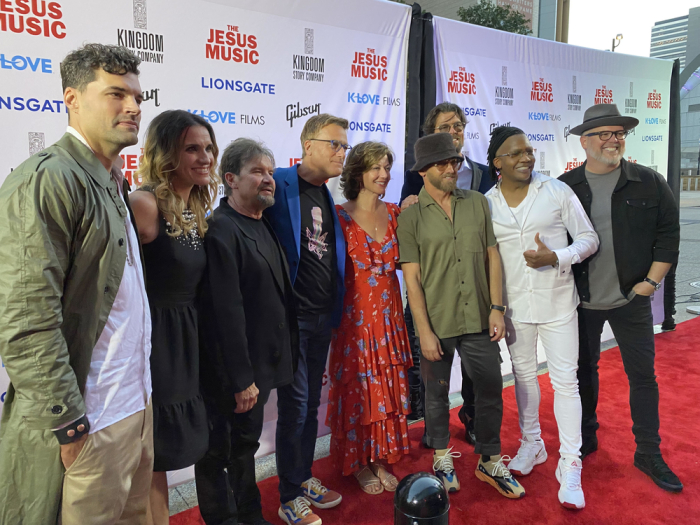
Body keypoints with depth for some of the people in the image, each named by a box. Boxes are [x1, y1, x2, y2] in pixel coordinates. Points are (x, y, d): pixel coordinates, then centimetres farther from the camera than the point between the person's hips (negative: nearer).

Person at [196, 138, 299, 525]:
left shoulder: (264, 226, 9)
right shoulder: (221, 229, -19)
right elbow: (227, 311, -23)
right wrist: (241, 379, -22)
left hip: (261, 363, 9)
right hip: (230, 371, -9)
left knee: (246, 444, 23)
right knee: (218, 451, 11)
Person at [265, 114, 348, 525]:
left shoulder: (327, 196, 12)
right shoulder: (280, 185, -12)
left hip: (322, 317, 7)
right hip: (291, 316, -7)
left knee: (312, 403, 17)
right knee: (295, 404, 1)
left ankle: (305, 478, 35)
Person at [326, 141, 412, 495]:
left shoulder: (394, 213, 7)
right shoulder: (340, 215, -8)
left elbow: (402, 259, 9)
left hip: (389, 312, 5)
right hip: (355, 315, -5)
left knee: (389, 387, 12)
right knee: (357, 389, 6)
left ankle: (381, 459, 29)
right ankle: (359, 463, 25)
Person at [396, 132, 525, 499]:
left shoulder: (477, 203, 4)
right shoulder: (411, 217, -6)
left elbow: (492, 256, 6)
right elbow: (412, 278, -8)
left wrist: (496, 308, 1)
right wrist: (424, 331, -10)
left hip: (478, 320, 3)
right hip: (437, 324, -2)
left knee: (490, 389, 11)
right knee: (437, 393, 13)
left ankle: (489, 462, 33)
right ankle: (442, 459, 36)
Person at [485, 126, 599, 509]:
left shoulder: (558, 191, -6)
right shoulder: (486, 203, -1)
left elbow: (589, 239, -1)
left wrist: (556, 257, -20)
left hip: (557, 302, -2)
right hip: (513, 304, 2)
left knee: (565, 380, -1)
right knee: (524, 374, 16)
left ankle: (570, 464, 12)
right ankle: (532, 444, 36)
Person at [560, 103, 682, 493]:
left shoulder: (649, 183, -2)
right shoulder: (565, 187, -1)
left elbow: (669, 234, 0)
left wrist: (650, 282, -6)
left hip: (632, 299, 0)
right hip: (581, 300, 1)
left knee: (643, 375, 7)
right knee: (584, 370, 14)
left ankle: (649, 454, 24)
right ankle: (586, 439, 33)